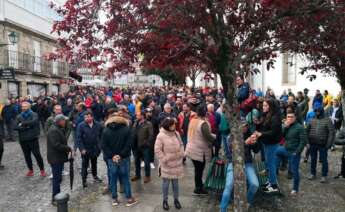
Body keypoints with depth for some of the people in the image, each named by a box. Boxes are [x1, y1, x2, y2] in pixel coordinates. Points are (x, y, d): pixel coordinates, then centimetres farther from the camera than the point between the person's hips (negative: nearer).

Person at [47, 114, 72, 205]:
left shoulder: (58, 129, 12)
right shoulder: (53, 130, -21)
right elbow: (57, 145, -28)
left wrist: (67, 148, 4)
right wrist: (68, 148, -18)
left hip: (59, 157, 10)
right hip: (55, 158, -10)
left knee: (58, 178, 19)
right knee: (57, 178, -1)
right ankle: (55, 199, 10)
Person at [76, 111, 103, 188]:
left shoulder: (98, 125, -6)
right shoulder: (81, 126, -14)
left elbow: (101, 136, 4)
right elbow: (79, 138, -14)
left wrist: (100, 146, 1)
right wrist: (82, 149, -19)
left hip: (95, 148, 3)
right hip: (85, 149, -3)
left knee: (94, 163, 21)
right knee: (85, 165, 6)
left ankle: (95, 176, 40)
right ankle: (84, 180, 17)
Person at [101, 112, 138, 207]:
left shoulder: (105, 131, 2)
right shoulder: (127, 129, -3)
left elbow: (104, 146, -2)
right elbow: (129, 144, -8)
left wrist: (112, 156, -3)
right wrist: (121, 155, -6)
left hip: (111, 159, 1)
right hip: (124, 159, -1)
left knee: (113, 179, 11)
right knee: (125, 178, 8)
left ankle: (114, 199, 19)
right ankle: (129, 198, 13)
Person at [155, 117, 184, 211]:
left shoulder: (176, 134, 3)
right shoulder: (161, 136, -15)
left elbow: (181, 145, 15)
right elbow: (157, 150, -14)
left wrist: (181, 155, 5)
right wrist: (164, 160, -15)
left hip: (177, 163, 5)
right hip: (166, 164, -4)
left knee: (175, 183, 15)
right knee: (166, 183, 8)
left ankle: (176, 199, 31)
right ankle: (165, 201, 25)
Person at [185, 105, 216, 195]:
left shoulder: (193, 121, 3)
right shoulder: (203, 123, -21)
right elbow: (208, 137, -27)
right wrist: (216, 137, -7)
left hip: (192, 149, 7)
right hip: (200, 151, -7)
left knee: (197, 169, 18)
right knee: (199, 170, 7)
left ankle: (199, 186, 32)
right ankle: (198, 189, 20)